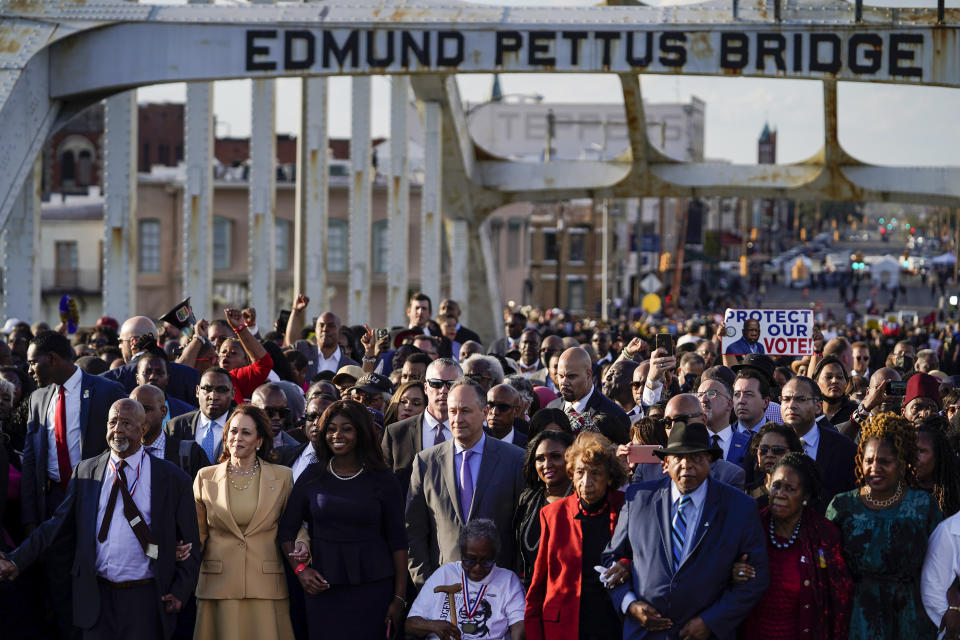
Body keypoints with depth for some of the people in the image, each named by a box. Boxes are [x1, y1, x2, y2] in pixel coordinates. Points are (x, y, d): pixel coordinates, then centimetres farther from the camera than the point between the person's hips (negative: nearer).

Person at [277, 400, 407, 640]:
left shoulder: (383, 480, 2)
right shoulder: (312, 477, 6)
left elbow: (397, 541, 2)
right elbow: (287, 529, 11)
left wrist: (399, 598, -3)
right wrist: (299, 569, -5)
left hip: (372, 587, -1)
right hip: (323, 590, 1)